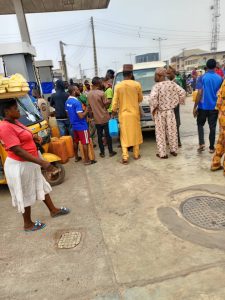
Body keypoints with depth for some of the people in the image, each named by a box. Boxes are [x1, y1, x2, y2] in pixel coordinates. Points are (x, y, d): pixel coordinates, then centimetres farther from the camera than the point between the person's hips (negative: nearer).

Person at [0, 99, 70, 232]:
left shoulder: (15, 122, 6)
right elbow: (18, 150, -30)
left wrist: (33, 137, 1)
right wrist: (42, 162, -34)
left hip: (29, 164, 10)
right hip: (20, 166, -10)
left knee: (42, 186, 21)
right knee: (26, 195, 8)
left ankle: (53, 210, 39)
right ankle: (28, 224, 30)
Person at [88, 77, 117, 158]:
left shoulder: (89, 94, 2)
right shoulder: (101, 93, -15)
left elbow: (90, 106, 9)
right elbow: (106, 105, -10)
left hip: (96, 118, 4)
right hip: (104, 117, -4)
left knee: (99, 136, 10)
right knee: (108, 135, 6)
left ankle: (102, 152, 17)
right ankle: (111, 152, 14)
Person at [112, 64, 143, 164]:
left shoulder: (118, 86, -6)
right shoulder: (137, 84, -6)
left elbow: (115, 101, -3)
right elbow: (140, 99, 7)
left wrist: (114, 111, 11)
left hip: (123, 114, 0)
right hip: (134, 113, 0)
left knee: (124, 135, 5)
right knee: (135, 134, 13)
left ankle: (125, 157, 0)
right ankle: (136, 154, 23)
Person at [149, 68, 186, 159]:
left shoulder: (157, 86, -15)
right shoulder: (172, 83, 1)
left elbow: (153, 97, -31)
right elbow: (182, 92, 2)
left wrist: (154, 107, -16)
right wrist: (178, 102, 13)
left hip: (160, 112, -4)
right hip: (170, 111, 5)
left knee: (160, 133, 4)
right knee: (172, 131, 13)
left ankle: (162, 153, 9)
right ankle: (174, 150, 25)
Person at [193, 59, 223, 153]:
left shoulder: (202, 78, -7)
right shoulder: (220, 78, 3)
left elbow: (199, 93, -14)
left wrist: (195, 107, -9)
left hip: (203, 106, -2)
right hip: (215, 107, 2)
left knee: (200, 124, 14)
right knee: (212, 127, 8)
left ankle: (201, 143, -1)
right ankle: (211, 147, 15)